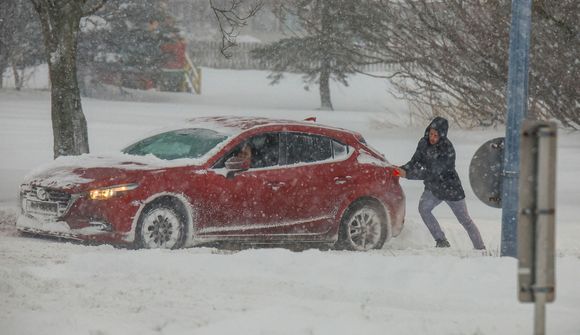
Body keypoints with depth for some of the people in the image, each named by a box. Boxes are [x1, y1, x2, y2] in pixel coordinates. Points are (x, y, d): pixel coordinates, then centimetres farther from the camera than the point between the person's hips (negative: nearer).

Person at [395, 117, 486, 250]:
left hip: (451, 188, -5)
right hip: (433, 188, 5)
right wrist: (402, 169, -19)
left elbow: (432, 173, -30)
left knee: (465, 220, 4)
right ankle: (441, 241, -12)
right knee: (423, 208, -20)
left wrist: (408, 175, -32)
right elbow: (416, 162, 1)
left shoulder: (447, 150, -29)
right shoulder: (424, 143, -9)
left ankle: (480, 248, 19)